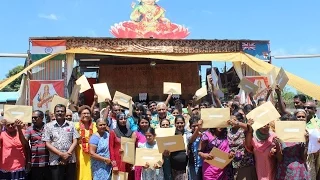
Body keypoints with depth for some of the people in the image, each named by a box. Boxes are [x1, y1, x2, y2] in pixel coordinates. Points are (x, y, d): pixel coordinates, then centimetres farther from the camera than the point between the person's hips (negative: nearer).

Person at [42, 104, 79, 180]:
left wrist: (68, 153, -10)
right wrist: (61, 154, -11)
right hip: (55, 161, -1)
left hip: (70, 160, 2)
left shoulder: (71, 125, 8)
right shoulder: (48, 126, 3)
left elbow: (75, 141, 4)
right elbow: (47, 144, -3)